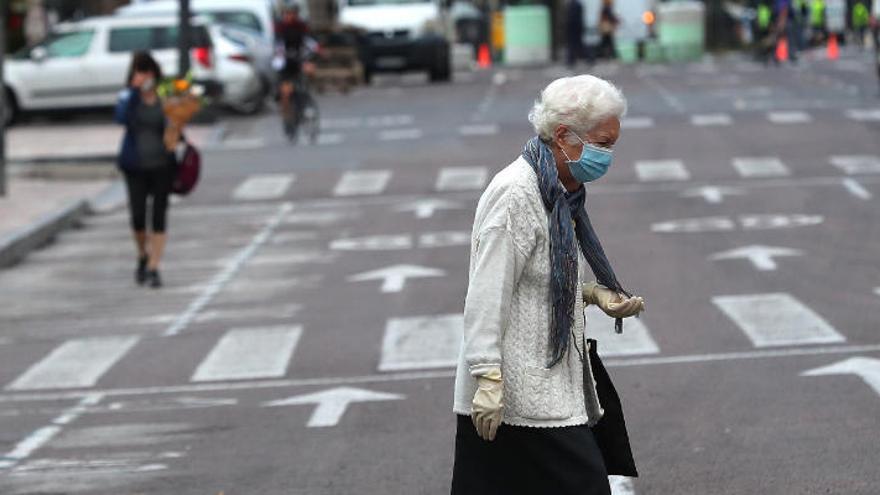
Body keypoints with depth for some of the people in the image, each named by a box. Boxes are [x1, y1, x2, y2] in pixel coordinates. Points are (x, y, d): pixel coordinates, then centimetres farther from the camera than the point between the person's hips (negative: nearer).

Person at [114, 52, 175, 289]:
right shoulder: (129, 96, -2)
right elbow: (121, 117, -21)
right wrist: (134, 90, -22)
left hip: (162, 164, 1)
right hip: (136, 165, -1)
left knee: (159, 217, 0)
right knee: (137, 216, -2)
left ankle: (153, 268, 5)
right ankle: (143, 256, 25)